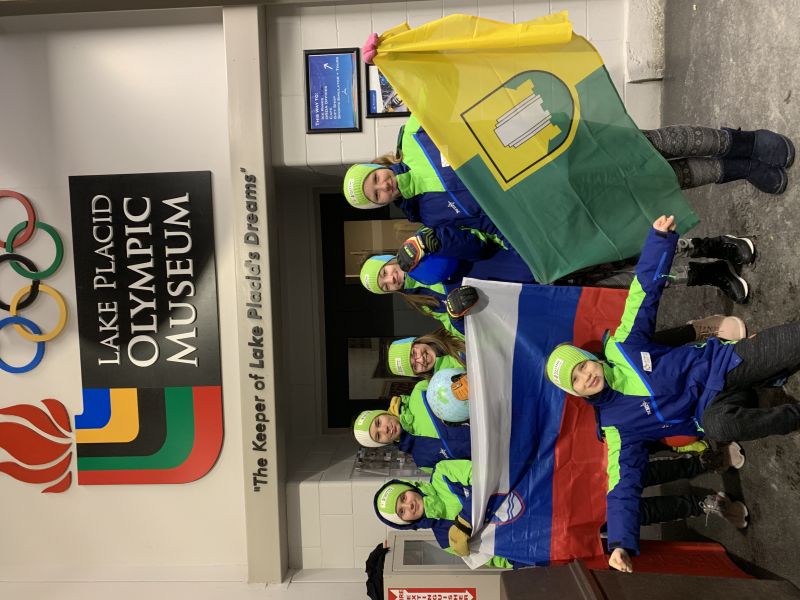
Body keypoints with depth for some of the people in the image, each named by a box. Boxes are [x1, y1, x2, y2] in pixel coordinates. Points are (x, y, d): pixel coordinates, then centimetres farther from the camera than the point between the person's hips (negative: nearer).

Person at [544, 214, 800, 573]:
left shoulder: (620, 346, -5)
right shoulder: (615, 425, -9)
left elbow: (644, 290, -3)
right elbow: (624, 484, -13)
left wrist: (660, 236, -13)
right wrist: (621, 544, -24)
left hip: (724, 363, 2)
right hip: (713, 410, -2)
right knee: (720, 426, -39)